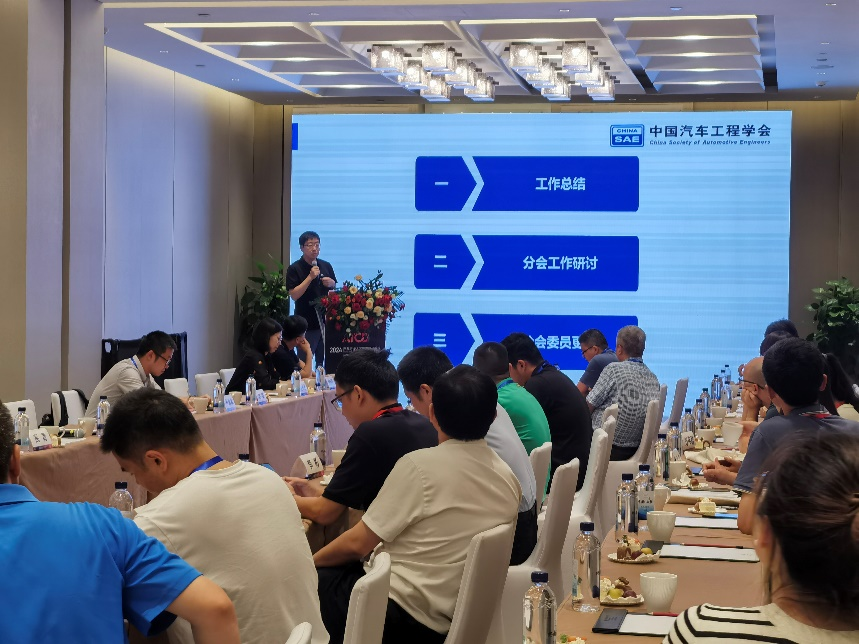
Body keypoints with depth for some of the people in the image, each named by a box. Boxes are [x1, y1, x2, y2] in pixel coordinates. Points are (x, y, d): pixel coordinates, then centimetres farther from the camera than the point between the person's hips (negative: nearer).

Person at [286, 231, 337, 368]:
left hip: (326, 320, 5)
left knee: (323, 362, 13)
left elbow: (335, 289, 19)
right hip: (307, 324, -5)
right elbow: (294, 295, -15)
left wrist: (331, 284, -4)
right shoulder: (295, 269, -7)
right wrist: (310, 277, -22)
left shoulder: (326, 266, 8)